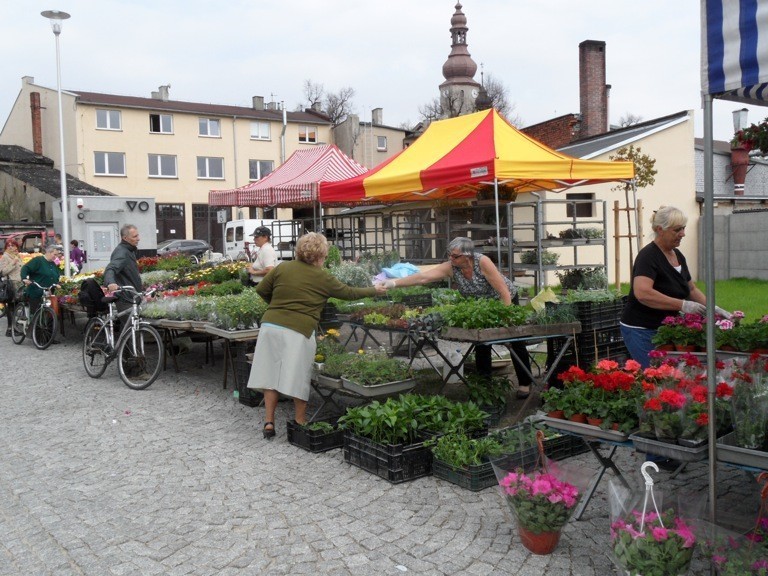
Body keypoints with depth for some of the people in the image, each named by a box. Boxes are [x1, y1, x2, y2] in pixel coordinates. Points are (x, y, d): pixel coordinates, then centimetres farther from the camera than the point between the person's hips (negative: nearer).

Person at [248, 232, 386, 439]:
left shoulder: (283, 268, 9)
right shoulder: (322, 278, 2)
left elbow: (261, 289, 14)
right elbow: (349, 293, 13)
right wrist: (375, 290, 28)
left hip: (271, 325, 4)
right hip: (299, 331, -3)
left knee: (270, 374, 10)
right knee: (298, 379, 8)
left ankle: (269, 422, 14)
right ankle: (300, 423, 21)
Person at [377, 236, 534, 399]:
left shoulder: (482, 262, -31)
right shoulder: (450, 267, -19)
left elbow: (504, 291, -29)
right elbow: (423, 277, -27)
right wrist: (394, 283, -37)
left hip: (506, 301, -4)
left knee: (516, 344, 1)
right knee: (481, 344, 1)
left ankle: (525, 384, 15)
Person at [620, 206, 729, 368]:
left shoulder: (678, 256, 10)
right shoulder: (648, 256, -17)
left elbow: (691, 289, 21)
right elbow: (642, 293, -32)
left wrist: (712, 308, 6)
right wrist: (682, 305, -32)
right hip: (641, 331, -8)